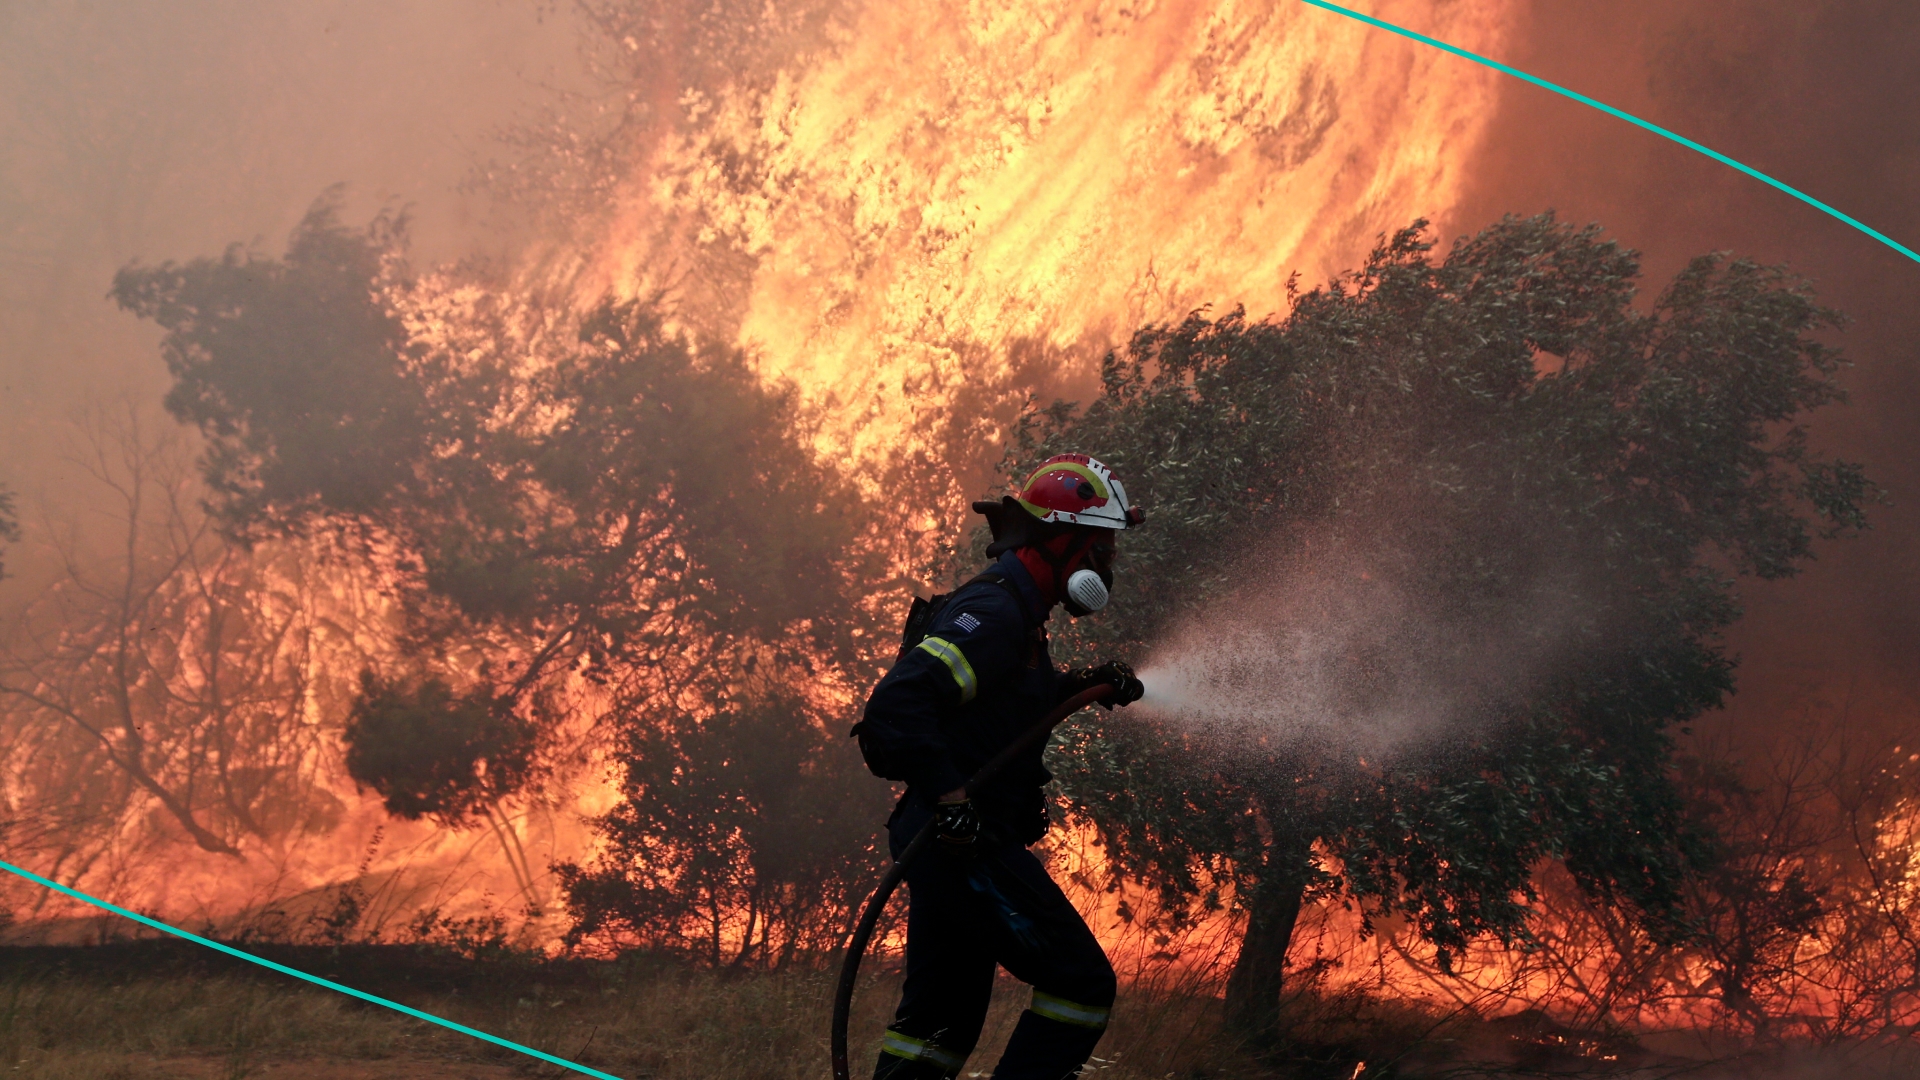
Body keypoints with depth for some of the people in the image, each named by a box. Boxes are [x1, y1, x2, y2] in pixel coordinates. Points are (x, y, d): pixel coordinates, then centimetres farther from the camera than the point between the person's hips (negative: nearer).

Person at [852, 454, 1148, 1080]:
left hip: (957, 837, 11)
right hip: (968, 841, -11)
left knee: (944, 1016, 14)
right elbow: (901, 703, -27)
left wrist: (1085, 685, 18)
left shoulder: (1015, 609, 17)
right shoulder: (994, 611, -16)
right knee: (1081, 984, -7)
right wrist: (950, 802, -30)